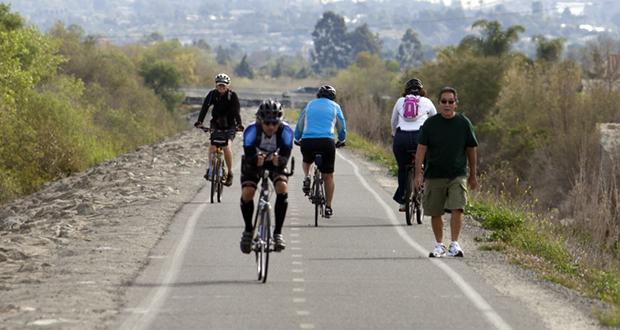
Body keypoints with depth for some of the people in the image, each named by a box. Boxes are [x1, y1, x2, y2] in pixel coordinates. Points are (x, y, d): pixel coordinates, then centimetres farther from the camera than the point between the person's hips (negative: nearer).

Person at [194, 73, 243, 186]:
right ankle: (210, 168, -7)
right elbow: (205, 108, -19)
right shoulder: (212, 94, -10)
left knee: (227, 146, -20)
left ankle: (230, 173, -10)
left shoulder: (232, 95, -14)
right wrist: (199, 121, -34)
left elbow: (237, 110, -24)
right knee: (212, 145, -19)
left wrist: (239, 124, -39)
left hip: (230, 125, -2)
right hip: (216, 124, 2)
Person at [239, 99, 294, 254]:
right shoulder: (251, 130, -33)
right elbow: (248, 156, -33)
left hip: (275, 162, 1)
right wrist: (256, 160, -55)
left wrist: (279, 160, -55)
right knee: (247, 193, -21)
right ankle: (248, 230, 4)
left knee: (282, 188, -26)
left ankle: (278, 233, -15)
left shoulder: (285, 131, -30)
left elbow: (286, 155, -33)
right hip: (253, 162, 0)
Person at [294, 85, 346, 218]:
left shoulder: (310, 104, 20)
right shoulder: (335, 106, 16)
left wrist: (298, 139, 44)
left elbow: (299, 126, 27)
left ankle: (306, 177, 7)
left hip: (307, 141, 1)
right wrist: (340, 141, 43)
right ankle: (328, 207, 13)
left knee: (307, 161, 35)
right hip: (327, 141, -1)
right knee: (328, 176, 12)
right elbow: (342, 127, 25)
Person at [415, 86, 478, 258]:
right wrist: (418, 174, -9)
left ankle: (454, 244, -10)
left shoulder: (464, 123, 1)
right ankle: (439, 245, 22)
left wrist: (473, 175, 14)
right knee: (435, 213, 6)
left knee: (457, 208, -16)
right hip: (434, 176, 1)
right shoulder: (430, 124, -1)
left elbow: (471, 150, 9)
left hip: (457, 175, -1)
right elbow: (421, 149, -1)